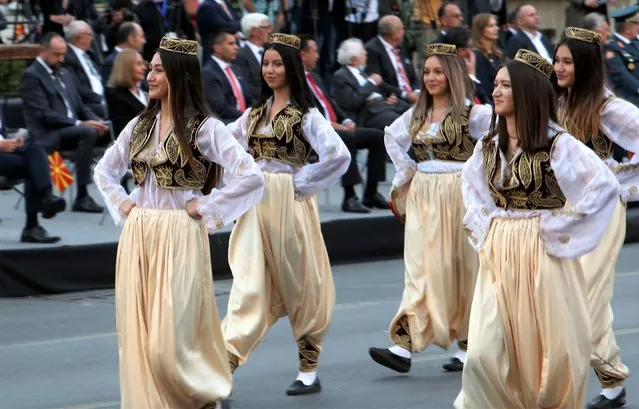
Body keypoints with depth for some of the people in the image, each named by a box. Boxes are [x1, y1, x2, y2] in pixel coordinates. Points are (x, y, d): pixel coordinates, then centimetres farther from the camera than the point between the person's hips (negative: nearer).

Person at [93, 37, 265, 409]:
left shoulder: (204, 128, -7)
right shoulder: (141, 125, 11)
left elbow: (251, 176, -17)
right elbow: (104, 171, 25)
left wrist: (204, 208, -12)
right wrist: (122, 204, 8)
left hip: (179, 238, -6)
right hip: (138, 237, 6)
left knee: (169, 337, -7)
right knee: (139, 333, 5)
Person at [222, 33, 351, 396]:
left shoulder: (305, 114, -6)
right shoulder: (255, 112, 12)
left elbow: (338, 155, -19)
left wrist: (302, 182, -13)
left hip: (289, 204, -4)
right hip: (255, 204, 5)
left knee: (299, 286, 6)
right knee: (249, 285, -4)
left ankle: (309, 371, 18)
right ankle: (226, 363, -15)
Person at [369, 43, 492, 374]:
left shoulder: (471, 112, -8)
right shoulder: (417, 113, 11)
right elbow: (392, 137, 27)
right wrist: (406, 171, 16)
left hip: (458, 194, -5)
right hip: (422, 195, 5)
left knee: (460, 269, 2)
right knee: (419, 268, -1)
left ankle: (468, 346, 12)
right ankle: (404, 345, -9)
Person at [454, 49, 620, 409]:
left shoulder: (557, 144, -11)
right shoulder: (489, 145, 8)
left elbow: (605, 184, -19)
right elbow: (470, 182, 29)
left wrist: (560, 227, -15)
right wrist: (482, 224, 13)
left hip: (542, 254, -5)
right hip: (499, 254, 5)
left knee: (551, 349, 4)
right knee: (485, 351, -5)